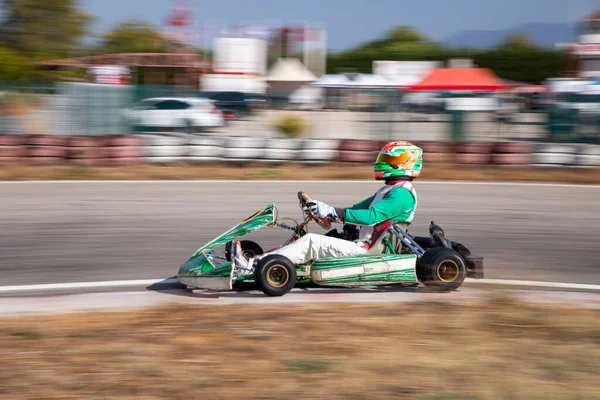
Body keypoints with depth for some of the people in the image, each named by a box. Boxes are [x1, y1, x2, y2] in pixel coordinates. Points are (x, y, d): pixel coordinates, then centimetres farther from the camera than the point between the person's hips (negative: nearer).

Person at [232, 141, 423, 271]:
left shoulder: (402, 194, -12)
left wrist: (331, 212, -25)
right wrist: (323, 210, 7)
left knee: (312, 241, -18)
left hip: (367, 252, -10)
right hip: (362, 247, 10)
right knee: (312, 240, 1)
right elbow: (357, 210, 22)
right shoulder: (389, 190, 22)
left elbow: (371, 216, -24)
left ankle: (252, 265, -22)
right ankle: (256, 260, -9)